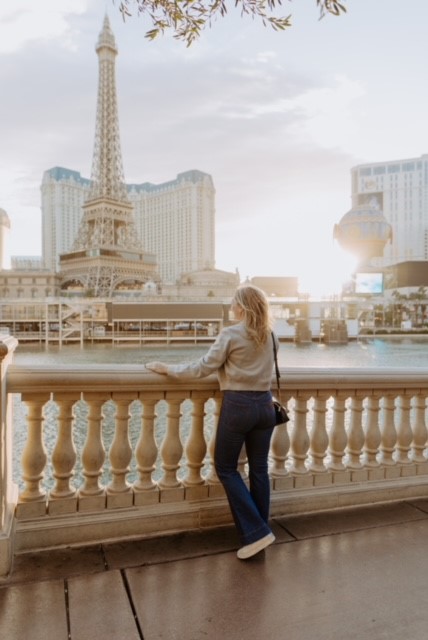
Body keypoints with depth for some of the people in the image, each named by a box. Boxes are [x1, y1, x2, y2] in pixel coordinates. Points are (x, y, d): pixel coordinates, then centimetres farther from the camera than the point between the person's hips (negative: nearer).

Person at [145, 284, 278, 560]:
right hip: (265, 405, 6)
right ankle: (260, 530, 22)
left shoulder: (231, 334, -12)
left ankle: (256, 532, 5)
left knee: (226, 468, 8)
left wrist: (167, 368, 0)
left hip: (238, 405, -6)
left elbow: (202, 368, -10)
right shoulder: (271, 335, 6)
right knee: (259, 469, 13)